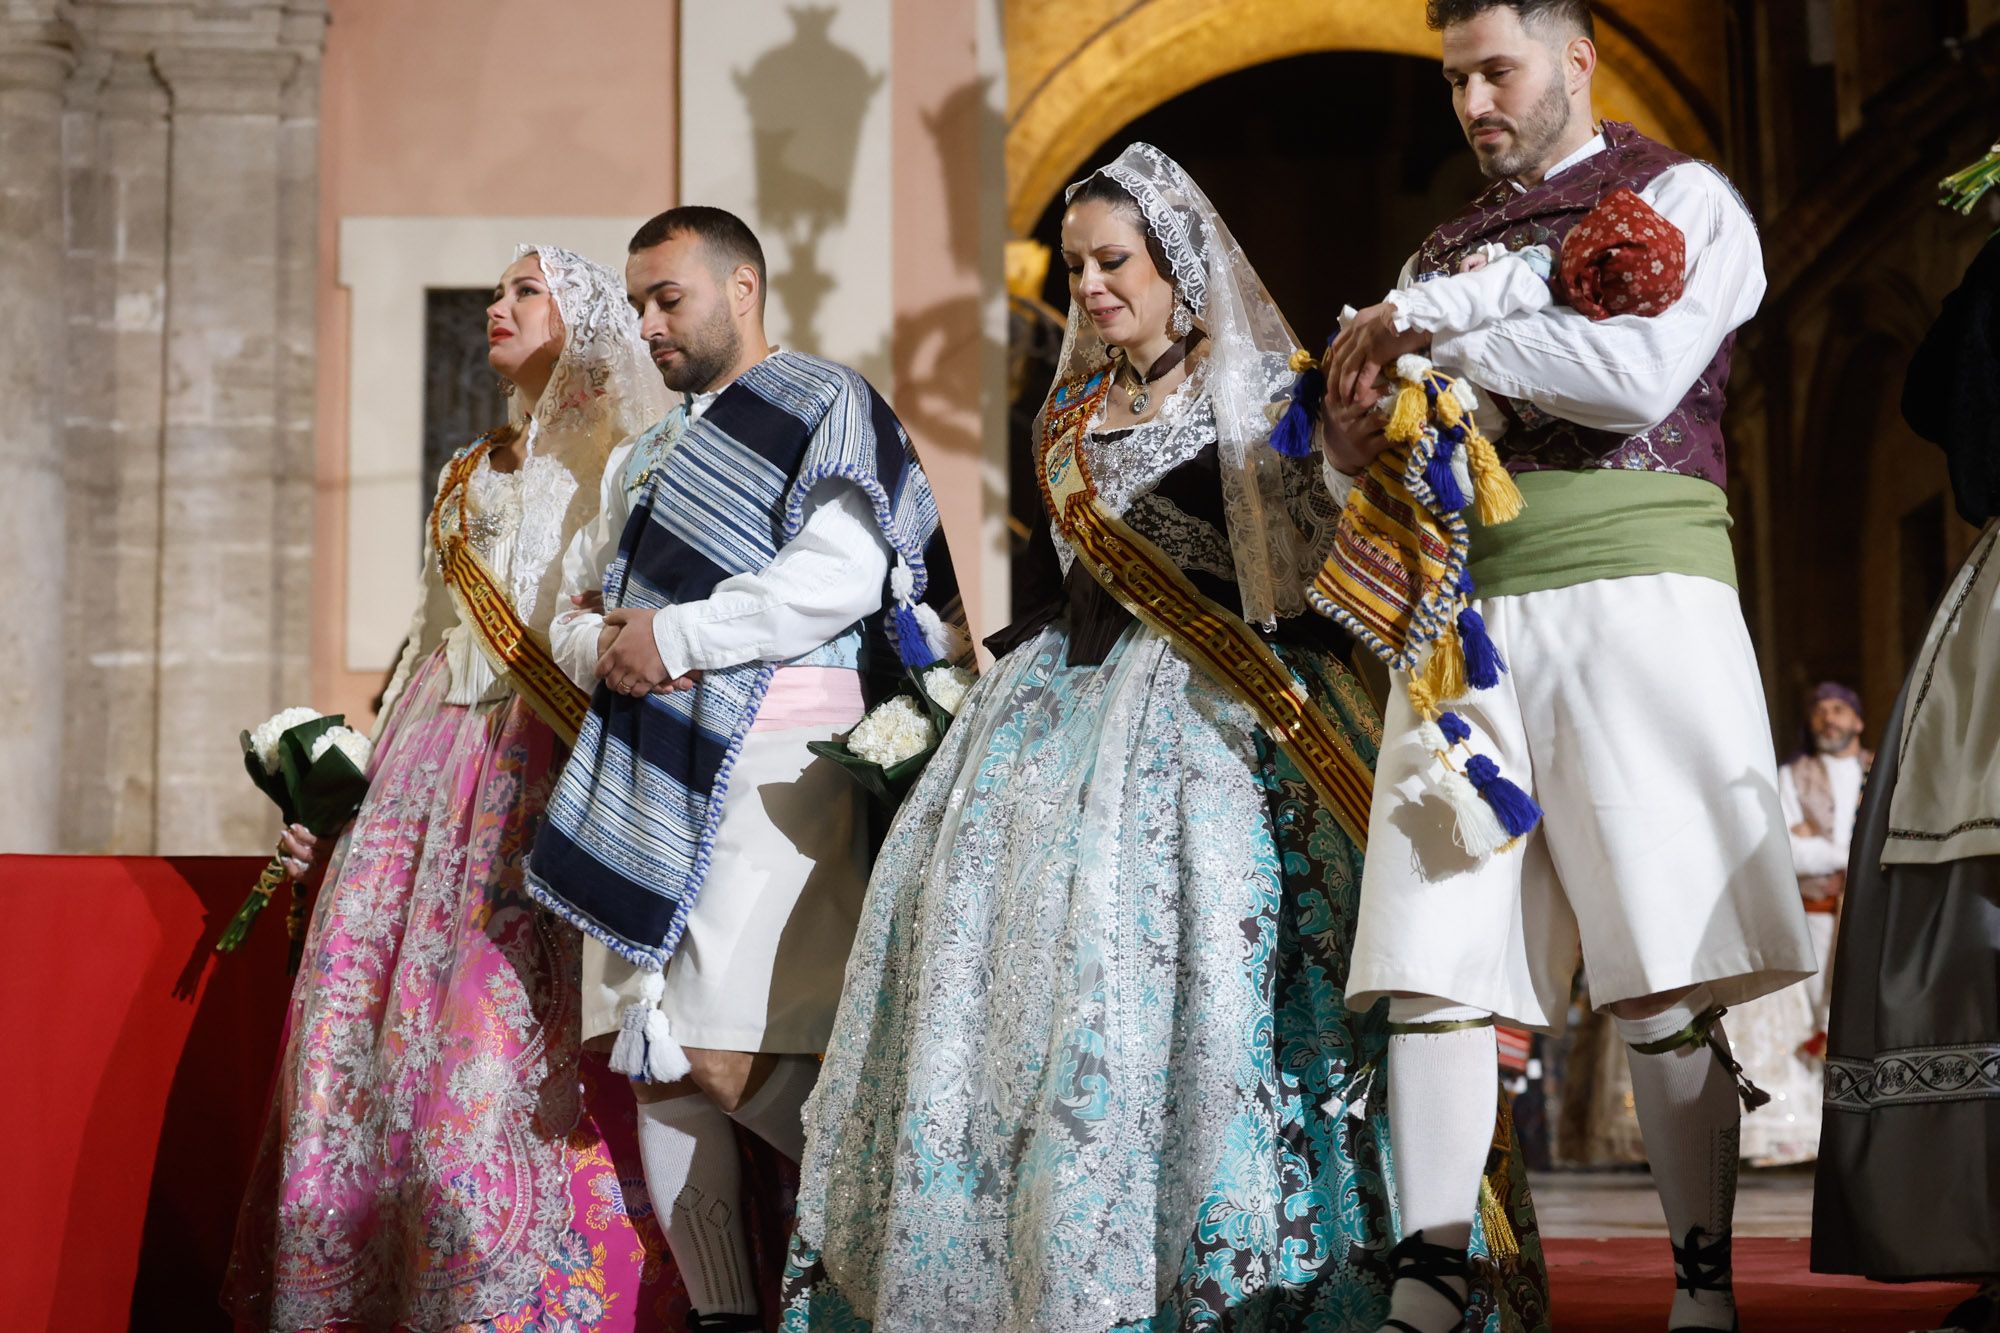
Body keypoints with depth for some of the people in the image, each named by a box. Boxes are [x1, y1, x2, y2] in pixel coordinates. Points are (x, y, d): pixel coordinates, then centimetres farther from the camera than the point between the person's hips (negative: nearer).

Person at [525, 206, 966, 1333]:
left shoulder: (824, 407, 1)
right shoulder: (648, 458, 26)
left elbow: (837, 577, -14)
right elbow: (581, 609, 26)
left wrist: (673, 635, -12)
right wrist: (602, 645, 1)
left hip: (766, 766, -8)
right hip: (646, 773, 8)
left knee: (725, 1061, -16)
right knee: (656, 1062, 3)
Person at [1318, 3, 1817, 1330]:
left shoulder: (1682, 198, 7)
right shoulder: (1445, 251, 24)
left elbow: (1639, 373, -12)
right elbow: (1381, 447, 24)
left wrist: (1436, 327, -6)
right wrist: (1356, 433, 0)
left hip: (1629, 595, -5)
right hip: (1462, 617, 5)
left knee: (1662, 986, -6)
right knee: (1430, 967, -4)